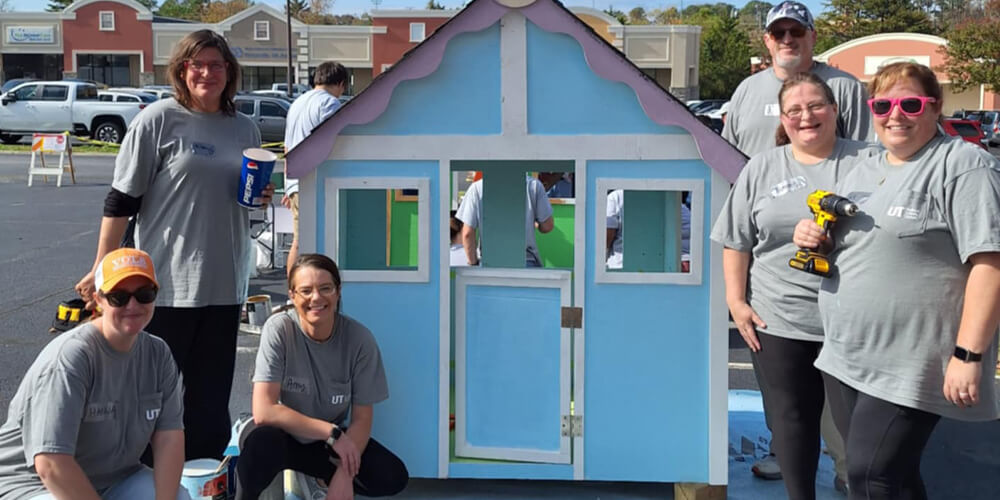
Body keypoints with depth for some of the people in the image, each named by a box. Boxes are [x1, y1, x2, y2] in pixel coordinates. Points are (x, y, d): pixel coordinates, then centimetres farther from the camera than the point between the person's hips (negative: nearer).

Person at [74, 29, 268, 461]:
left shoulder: (245, 129, 11)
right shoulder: (158, 120, -5)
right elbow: (121, 199, -6)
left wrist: (262, 196, 1)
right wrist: (102, 268, -9)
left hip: (224, 283, 5)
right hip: (167, 281, -5)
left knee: (212, 394, 12)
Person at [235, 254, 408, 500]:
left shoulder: (360, 339, -16)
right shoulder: (279, 329, -21)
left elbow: (362, 419, -10)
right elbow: (263, 411, -27)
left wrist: (345, 473, -25)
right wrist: (332, 432, -26)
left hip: (329, 441, 3)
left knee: (394, 477, -20)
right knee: (262, 442, -37)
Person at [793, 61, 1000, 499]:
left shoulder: (963, 166, -9)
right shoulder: (861, 174, 15)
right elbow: (842, 247, 27)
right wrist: (813, 237, 3)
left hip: (908, 368, -7)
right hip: (846, 358, 8)